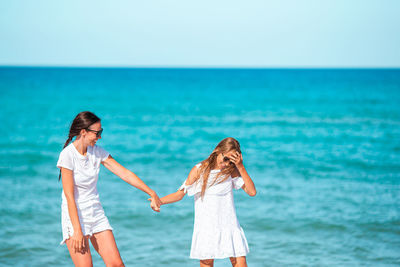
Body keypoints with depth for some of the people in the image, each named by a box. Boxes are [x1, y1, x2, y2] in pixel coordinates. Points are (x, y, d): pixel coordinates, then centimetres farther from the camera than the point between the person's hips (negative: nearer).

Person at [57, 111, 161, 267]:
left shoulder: (97, 152, 3)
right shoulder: (67, 155, -15)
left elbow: (125, 174, 5)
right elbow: (69, 195, -17)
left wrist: (152, 194, 1)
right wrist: (77, 230, -20)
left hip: (96, 214, 6)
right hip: (74, 215, -6)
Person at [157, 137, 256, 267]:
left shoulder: (231, 171, 2)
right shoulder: (199, 170, -3)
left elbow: (252, 192, -6)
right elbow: (180, 193, -1)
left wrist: (241, 167, -12)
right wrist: (159, 201, -17)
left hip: (229, 227, 2)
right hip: (206, 227, -1)